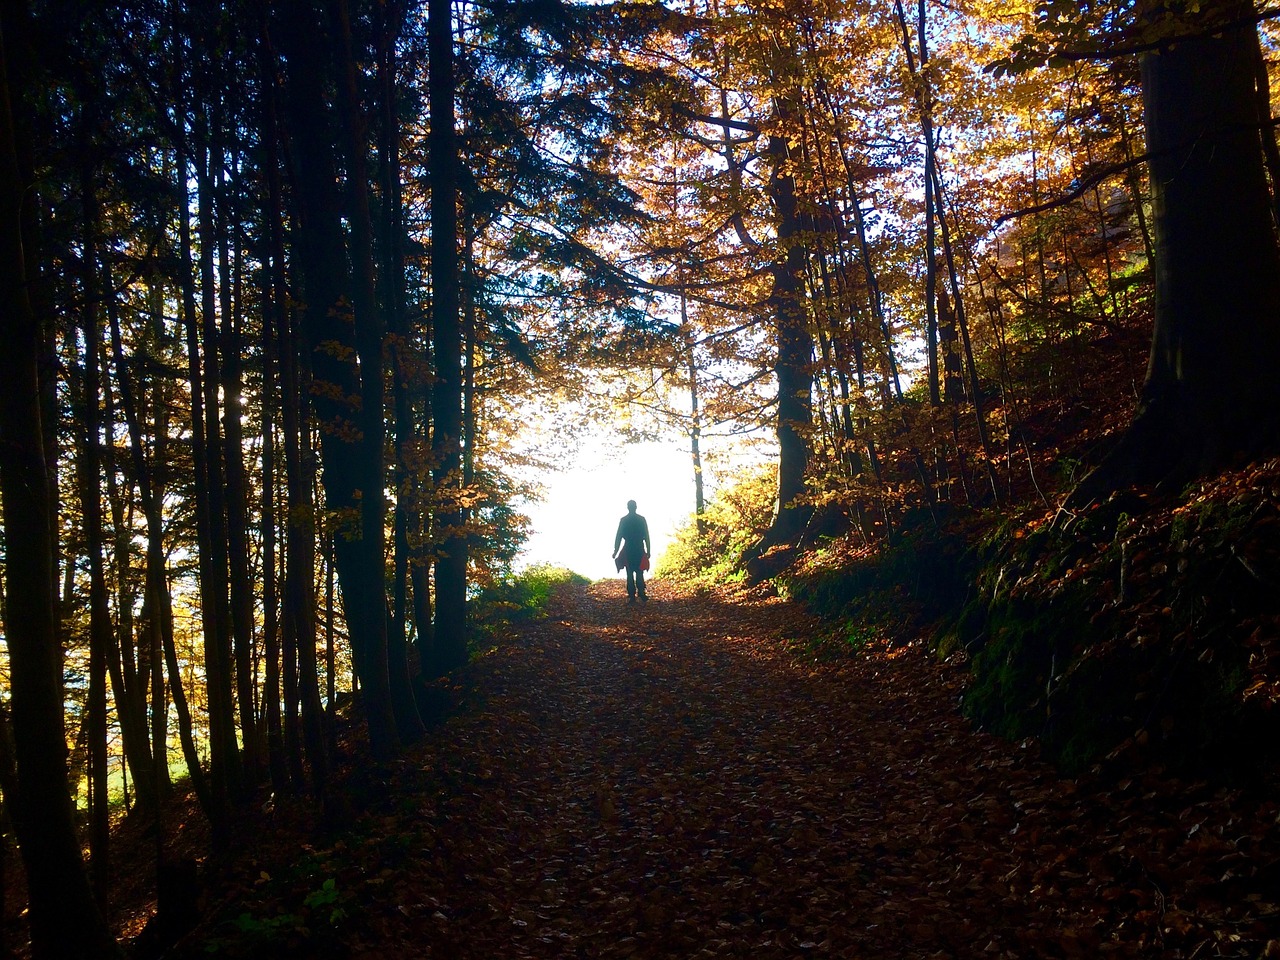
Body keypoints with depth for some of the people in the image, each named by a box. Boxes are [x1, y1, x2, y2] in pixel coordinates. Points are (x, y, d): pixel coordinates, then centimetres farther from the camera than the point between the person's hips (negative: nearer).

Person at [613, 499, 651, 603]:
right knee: (639, 574, 6)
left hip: (628, 550, 0)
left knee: (630, 574, 5)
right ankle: (642, 596, -1)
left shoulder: (623, 520, -3)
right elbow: (646, 536, 0)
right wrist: (648, 551, 5)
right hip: (640, 550, 0)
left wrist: (616, 551, 3)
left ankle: (632, 596, 2)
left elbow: (619, 536, -2)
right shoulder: (642, 519, -1)